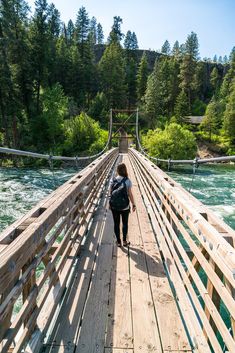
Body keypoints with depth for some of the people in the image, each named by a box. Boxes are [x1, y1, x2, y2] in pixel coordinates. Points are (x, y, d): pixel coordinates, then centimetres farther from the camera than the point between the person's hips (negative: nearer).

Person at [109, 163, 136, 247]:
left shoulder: (113, 180, -5)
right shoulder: (127, 181, -13)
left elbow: (110, 193, 0)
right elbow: (130, 194, -10)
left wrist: (110, 203, 13)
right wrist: (133, 204, 1)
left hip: (114, 206, 2)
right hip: (124, 206, -2)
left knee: (116, 223, 14)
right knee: (125, 223, 17)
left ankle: (118, 242, 26)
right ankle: (124, 241, 25)